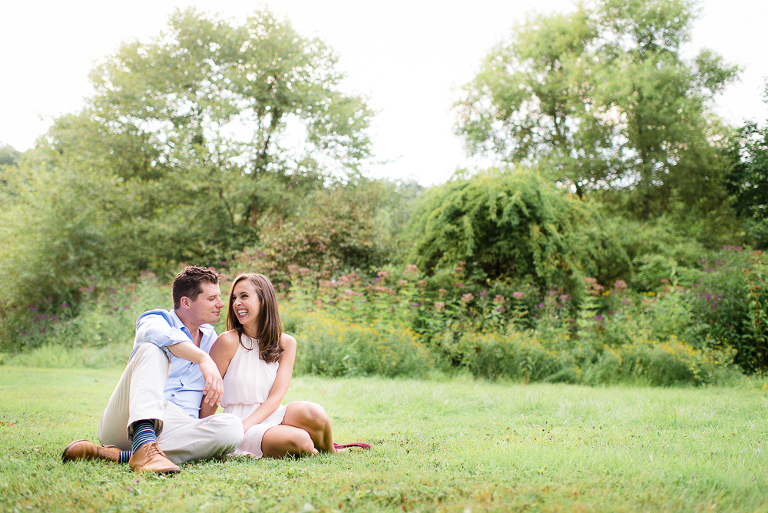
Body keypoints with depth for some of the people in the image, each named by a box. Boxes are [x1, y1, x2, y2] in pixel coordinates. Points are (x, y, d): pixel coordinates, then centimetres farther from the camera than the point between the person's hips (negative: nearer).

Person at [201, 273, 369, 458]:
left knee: (312, 412, -29)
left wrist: (245, 425, -20)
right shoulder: (228, 342, -8)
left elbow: (276, 396, -5)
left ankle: (329, 452, 2)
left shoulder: (286, 343, 3)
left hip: (271, 415, 4)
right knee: (299, 440, -31)